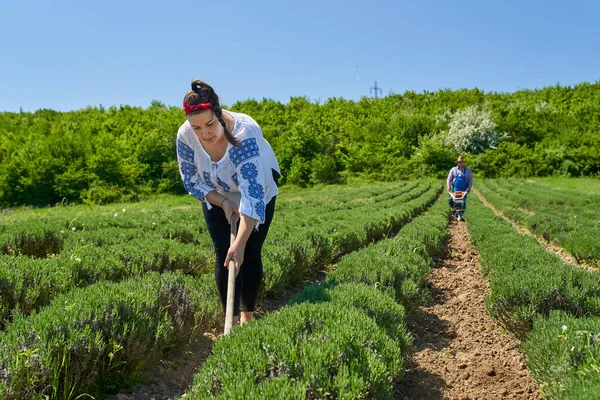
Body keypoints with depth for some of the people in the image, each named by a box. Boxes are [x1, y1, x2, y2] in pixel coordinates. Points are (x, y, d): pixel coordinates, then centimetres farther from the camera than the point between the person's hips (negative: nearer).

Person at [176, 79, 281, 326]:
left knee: (250, 253, -3)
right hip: (216, 195, 3)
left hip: (257, 187, -3)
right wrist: (224, 202, -22)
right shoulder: (185, 136, -27)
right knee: (224, 255, -3)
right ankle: (232, 321, 7)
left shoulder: (245, 133, -39)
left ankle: (247, 318, 15)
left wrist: (240, 243, -48)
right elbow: (191, 181, -11)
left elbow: (253, 194, -44)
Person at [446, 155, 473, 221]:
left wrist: (469, 187, -6)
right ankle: (455, 214, 9)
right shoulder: (453, 169, 7)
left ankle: (461, 215, 6)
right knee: (455, 202, -3)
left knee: (463, 203, -1)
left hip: (464, 190, 0)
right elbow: (449, 179, 7)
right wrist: (448, 186, -3)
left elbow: (470, 179, 6)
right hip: (455, 189, 0)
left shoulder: (467, 170, 7)